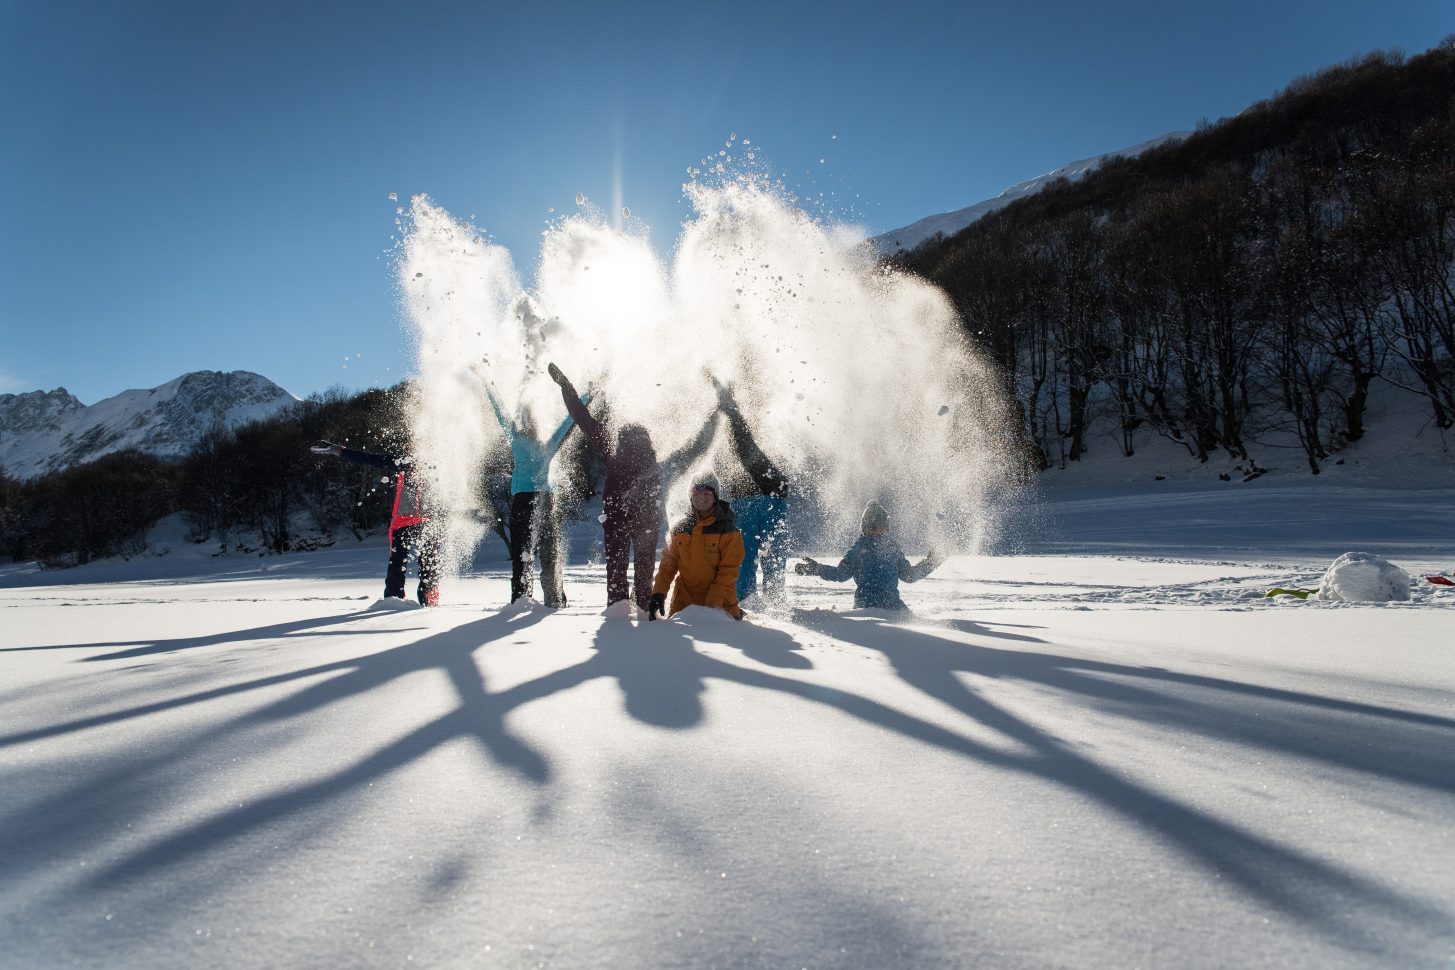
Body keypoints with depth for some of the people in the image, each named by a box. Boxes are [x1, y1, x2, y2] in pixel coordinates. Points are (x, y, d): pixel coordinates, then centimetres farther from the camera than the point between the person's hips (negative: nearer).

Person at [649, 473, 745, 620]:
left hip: (720, 602, -3)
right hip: (684, 600, 3)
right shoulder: (680, 528, 7)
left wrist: (712, 605, -19)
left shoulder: (728, 530, -5)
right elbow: (668, 564, 7)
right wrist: (658, 594, -7)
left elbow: (728, 571, -10)